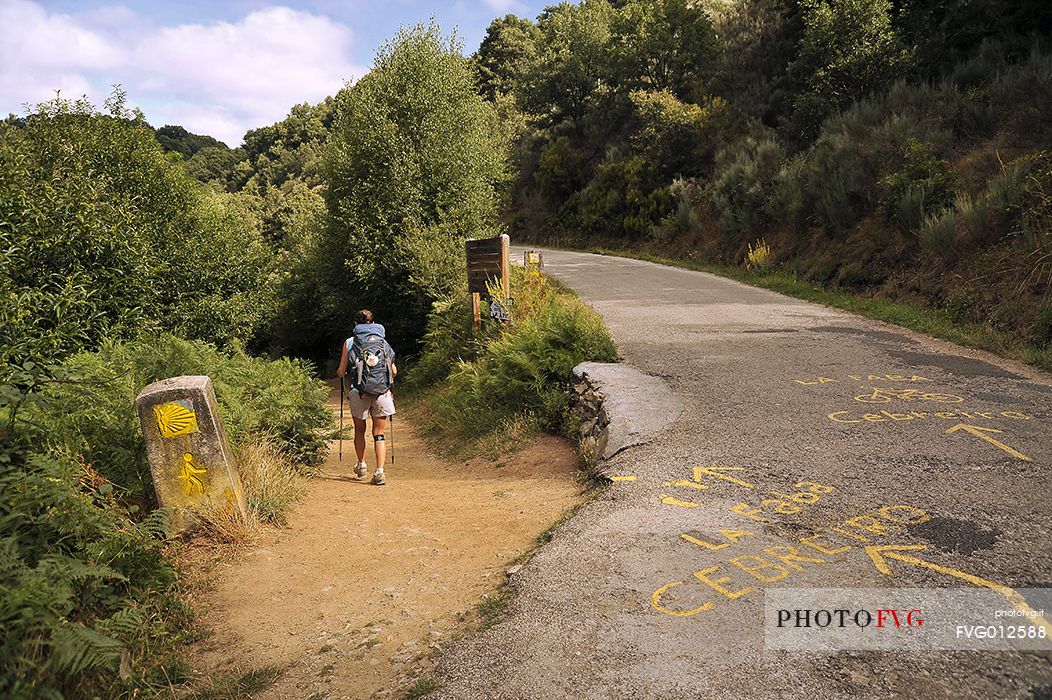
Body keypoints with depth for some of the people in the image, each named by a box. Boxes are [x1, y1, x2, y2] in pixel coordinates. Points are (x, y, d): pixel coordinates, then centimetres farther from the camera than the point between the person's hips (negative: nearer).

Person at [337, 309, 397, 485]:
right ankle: (379, 471, -6)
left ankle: (361, 464, 31)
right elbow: (394, 371, 9)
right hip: (382, 393, 1)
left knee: (359, 430, 21)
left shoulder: (350, 342, 5)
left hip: (359, 393, -1)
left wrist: (339, 372, 30)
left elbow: (341, 372, 6)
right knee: (379, 434, 5)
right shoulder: (383, 342, 10)